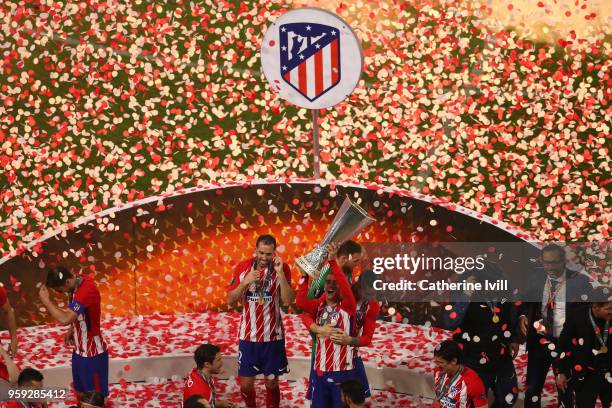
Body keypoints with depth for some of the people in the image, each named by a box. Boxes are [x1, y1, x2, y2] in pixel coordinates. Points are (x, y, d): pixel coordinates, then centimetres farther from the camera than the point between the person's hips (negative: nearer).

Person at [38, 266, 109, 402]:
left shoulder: (87, 290, -31)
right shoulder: (77, 283, -2)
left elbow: (64, 319, -40)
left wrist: (46, 300, -29)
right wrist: (72, 330, 3)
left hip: (92, 353, -9)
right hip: (80, 350, 9)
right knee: (80, 392, 20)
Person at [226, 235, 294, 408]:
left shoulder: (282, 268, -8)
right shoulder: (243, 267, -4)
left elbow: (288, 301, -16)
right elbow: (230, 299, -3)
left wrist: (280, 273, -24)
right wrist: (246, 282, -18)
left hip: (272, 336, -1)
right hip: (248, 335, 1)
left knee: (272, 382, 7)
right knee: (246, 383, 6)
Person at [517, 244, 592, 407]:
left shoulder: (580, 281, -6)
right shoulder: (536, 280, 4)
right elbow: (525, 303, 14)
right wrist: (522, 316, -5)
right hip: (539, 341, 3)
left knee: (565, 391, 9)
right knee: (532, 389, 5)